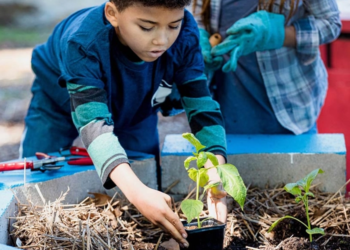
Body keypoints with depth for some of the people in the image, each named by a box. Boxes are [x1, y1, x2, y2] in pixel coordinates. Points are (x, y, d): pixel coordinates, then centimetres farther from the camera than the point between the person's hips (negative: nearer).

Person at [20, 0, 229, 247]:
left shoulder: (185, 34, -36)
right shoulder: (84, 43, -46)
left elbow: (202, 106, -34)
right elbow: (95, 125, -54)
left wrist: (216, 174, -52)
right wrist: (137, 192, -68)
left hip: (134, 105, 3)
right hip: (61, 100, -3)